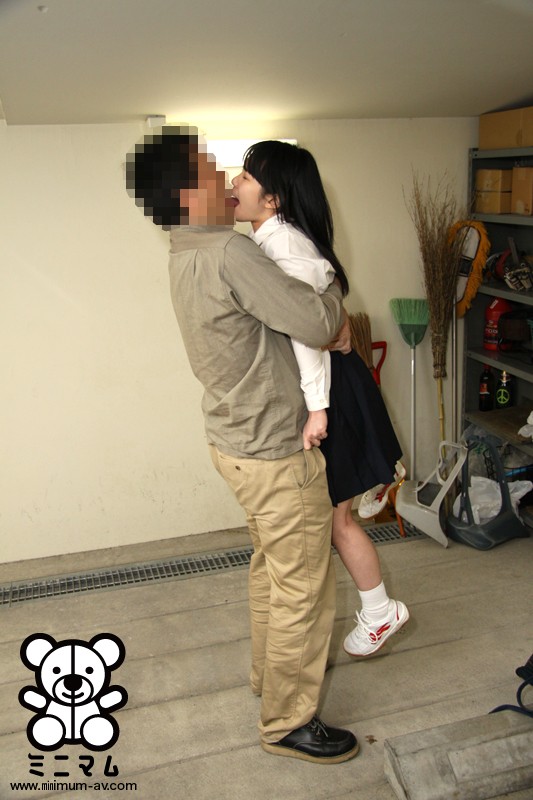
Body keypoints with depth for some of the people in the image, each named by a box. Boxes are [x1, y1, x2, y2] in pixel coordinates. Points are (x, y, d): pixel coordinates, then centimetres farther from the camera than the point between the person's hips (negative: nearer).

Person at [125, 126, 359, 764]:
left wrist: (325, 314, 3)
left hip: (236, 442, 10)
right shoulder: (228, 253, -25)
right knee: (303, 588, 5)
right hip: (276, 454, -10)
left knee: (270, 565, 26)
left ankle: (271, 669, 45)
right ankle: (287, 723, 20)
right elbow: (316, 323, -24)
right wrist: (334, 292, -3)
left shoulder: (185, 257, 6)